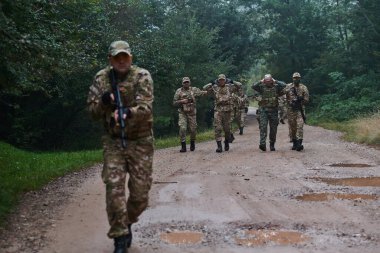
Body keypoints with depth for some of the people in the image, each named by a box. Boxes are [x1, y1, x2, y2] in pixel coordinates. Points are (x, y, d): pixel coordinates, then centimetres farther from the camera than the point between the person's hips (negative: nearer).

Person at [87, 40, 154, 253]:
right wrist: (103, 101, -18)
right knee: (114, 188, -11)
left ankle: (127, 222, 31)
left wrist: (128, 112, -41)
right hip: (113, 141, 1)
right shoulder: (101, 78, 2)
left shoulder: (142, 76, -7)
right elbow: (92, 111, 4)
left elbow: (146, 107, -20)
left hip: (141, 142, -1)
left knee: (141, 192, 1)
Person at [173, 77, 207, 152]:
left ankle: (192, 143, 29)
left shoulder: (194, 89, 4)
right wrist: (182, 101, -15)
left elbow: (202, 92, 1)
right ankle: (183, 146, -6)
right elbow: (174, 103, 1)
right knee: (182, 128, -14)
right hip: (182, 113, -1)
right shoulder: (179, 91, 1)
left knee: (193, 129, 6)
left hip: (192, 113, 1)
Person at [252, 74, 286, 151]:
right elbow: (253, 86, -11)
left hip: (273, 110, 1)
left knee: (273, 128, 5)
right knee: (263, 126, -14)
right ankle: (262, 144, -21)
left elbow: (284, 85, -11)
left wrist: (275, 81, -5)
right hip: (263, 110, -1)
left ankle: (272, 144, 16)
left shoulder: (276, 87, 5)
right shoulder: (261, 87, 4)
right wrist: (261, 82, -6)